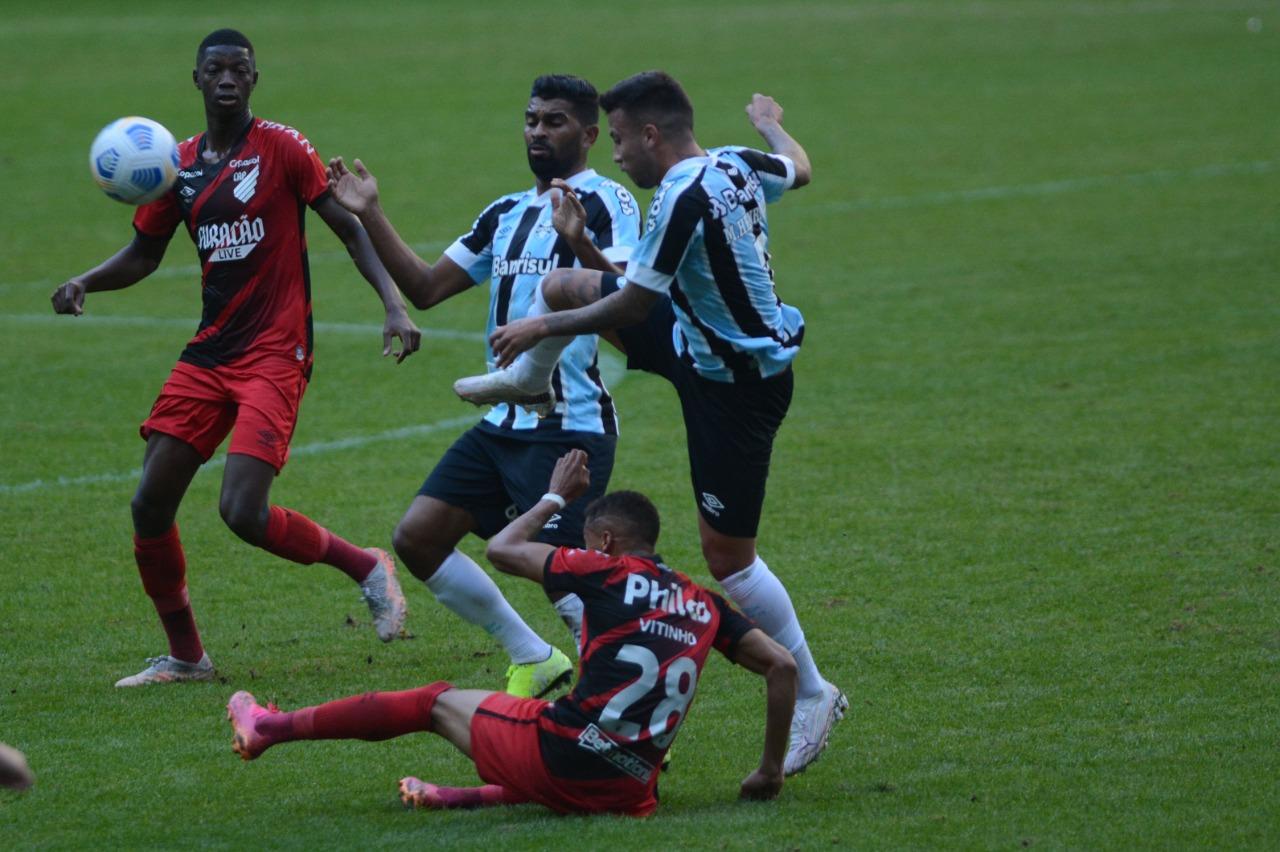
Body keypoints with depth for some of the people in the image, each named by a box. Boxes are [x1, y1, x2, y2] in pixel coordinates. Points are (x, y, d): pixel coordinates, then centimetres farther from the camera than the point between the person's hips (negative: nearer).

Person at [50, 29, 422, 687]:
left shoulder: (282, 148, -6)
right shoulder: (181, 164, 9)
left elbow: (350, 229, -7)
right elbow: (144, 253, 20)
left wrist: (394, 305, -19)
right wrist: (83, 283, 1)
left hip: (275, 355, -6)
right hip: (208, 354, 6)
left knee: (243, 512, -19)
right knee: (150, 505, 0)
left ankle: (368, 568, 6)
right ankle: (184, 656, 16)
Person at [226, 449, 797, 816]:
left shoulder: (609, 572, 1)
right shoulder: (703, 604, 12)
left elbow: (502, 549, 11)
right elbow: (782, 666, 11)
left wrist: (557, 496, 27)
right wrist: (770, 770, 18)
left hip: (558, 753, -3)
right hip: (628, 794, 3)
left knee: (436, 702, 19)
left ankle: (269, 727, 30)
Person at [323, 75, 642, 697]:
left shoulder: (606, 203, -7)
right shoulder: (506, 214, 17)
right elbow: (424, 288, 16)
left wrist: (580, 243, -40)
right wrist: (370, 215, 9)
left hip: (570, 426, -8)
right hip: (503, 423, 8)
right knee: (417, 538, 4)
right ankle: (533, 659, 15)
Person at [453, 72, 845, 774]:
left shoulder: (683, 199, -29)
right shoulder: (736, 165, -3)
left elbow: (631, 305, -23)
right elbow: (798, 168, 21)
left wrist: (542, 327, -8)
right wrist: (769, 124, 43)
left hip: (737, 385, -9)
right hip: (697, 339, 9)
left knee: (726, 553, -2)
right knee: (561, 284, 10)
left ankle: (812, 694, 8)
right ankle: (525, 380, 42)